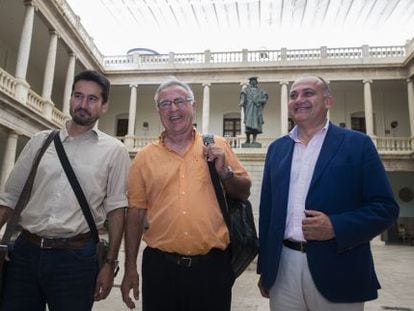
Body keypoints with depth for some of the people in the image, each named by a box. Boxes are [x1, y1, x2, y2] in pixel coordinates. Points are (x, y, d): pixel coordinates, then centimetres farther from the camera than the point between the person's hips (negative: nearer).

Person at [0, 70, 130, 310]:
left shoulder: (114, 151, -1)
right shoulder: (40, 141, 8)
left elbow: (116, 209, -1)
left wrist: (110, 264, -4)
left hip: (76, 255, -2)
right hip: (25, 250, 3)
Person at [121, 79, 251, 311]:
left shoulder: (218, 147, 3)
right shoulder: (145, 156, 3)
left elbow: (244, 193, 7)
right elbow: (136, 212, 4)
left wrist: (224, 172, -12)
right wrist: (130, 268, 4)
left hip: (212, 265, 0)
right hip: (160, 266, 1)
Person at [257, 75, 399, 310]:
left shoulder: (357, 144, -1)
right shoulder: (277, 148, 9)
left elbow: (386, 208, -4)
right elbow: (267, 210, 11)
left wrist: (335, 227, -19)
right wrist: (265, 269, 10)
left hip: (337, 272, -3)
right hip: (283, 268, 3)